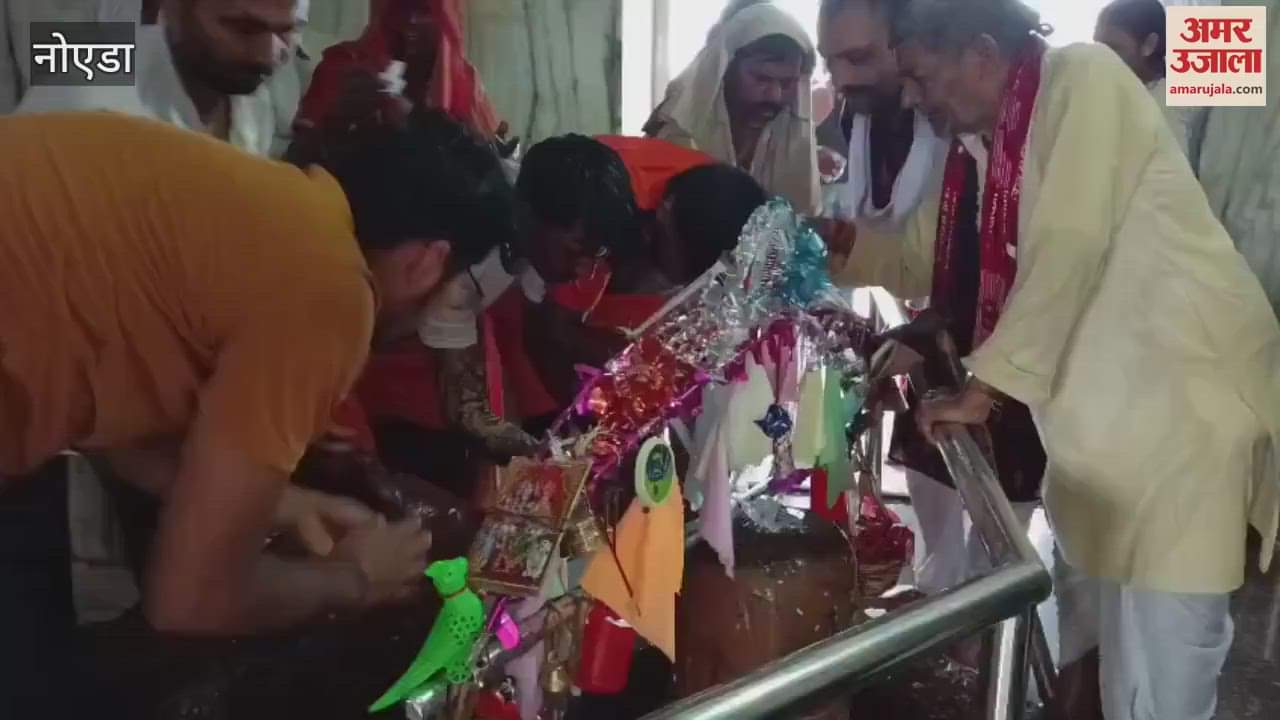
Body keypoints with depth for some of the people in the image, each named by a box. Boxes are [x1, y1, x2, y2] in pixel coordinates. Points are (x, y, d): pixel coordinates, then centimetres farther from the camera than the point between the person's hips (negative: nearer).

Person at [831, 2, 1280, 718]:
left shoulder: (1082, 78, -13)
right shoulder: (987, 143, 9)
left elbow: (1067, 247, -22)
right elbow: (917, 261, 16)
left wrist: (982, 388, -18)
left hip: (1183, 387, -8)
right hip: (1102, 397, 8)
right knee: (1082, 605, 18)